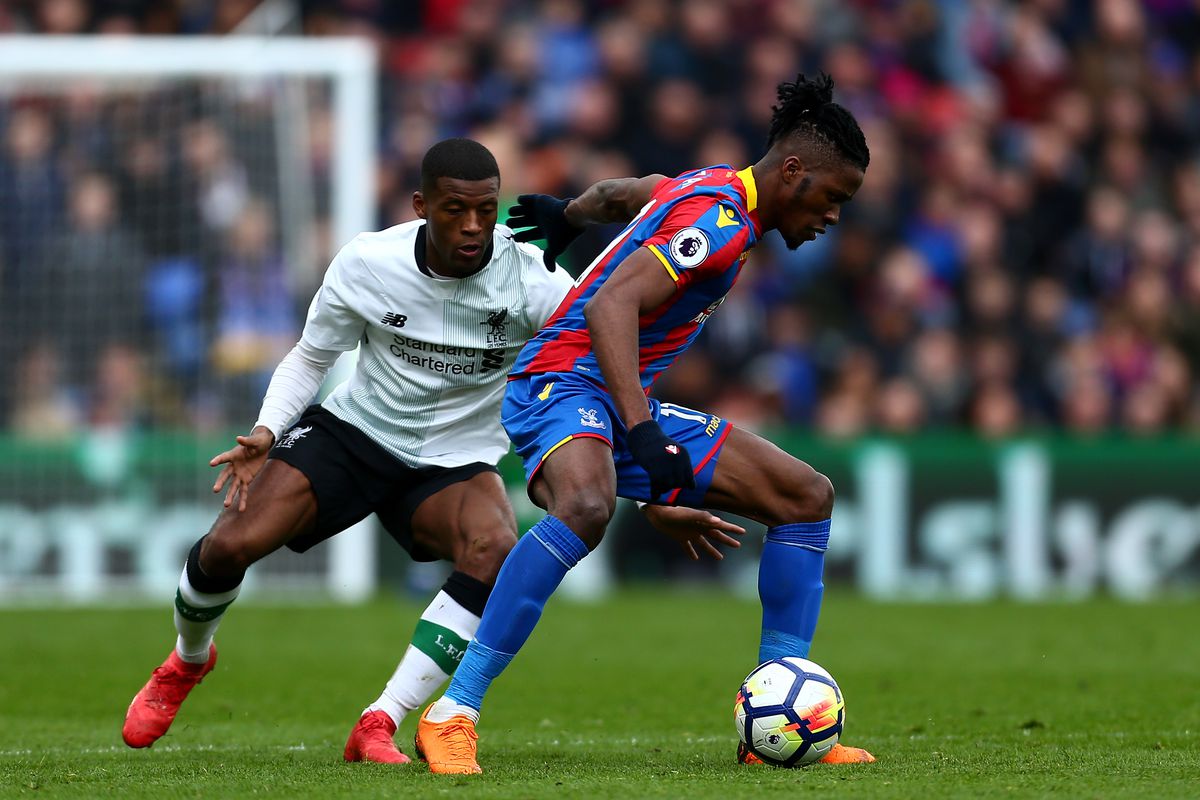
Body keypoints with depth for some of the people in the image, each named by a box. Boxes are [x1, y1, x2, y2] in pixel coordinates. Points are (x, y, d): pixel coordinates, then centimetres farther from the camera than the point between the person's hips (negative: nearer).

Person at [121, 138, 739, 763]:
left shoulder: (532, 280, -20)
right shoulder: (366, 263, -14)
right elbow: (310, 358, 3)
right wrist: (266, 434, -15)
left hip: (453, 463, -1)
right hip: (351, 431, 1)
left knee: (496, 551, -34)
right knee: (229, 547, -19)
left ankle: (379, 725, -26)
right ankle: (189, 659, 19)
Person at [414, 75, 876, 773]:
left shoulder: (713, 190, 13)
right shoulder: (719, 218, -18)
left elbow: (622, 193, 33)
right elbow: (611, 305, -30)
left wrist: (567, 216, 54)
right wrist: (642, 432, -38)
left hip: (625, 401, 11)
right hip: (566, 382, -11)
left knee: (807, 496, 7)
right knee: (586, 505, -42)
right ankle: (451, 716, -38)